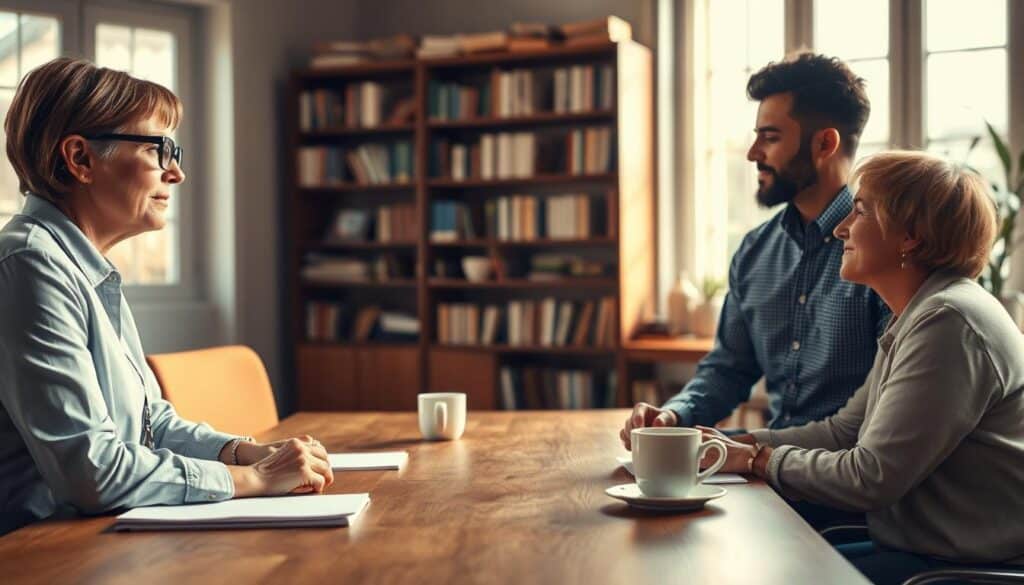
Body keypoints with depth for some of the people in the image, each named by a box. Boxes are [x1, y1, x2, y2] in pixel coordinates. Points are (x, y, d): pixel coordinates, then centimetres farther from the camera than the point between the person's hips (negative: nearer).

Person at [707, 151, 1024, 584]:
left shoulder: (949, 324, -22)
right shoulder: (913, 321, 12)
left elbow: (870, 478, -23)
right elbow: (844, 430, 14)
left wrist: (757, 460, -10)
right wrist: (739, 444, 3)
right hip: (921, 548, 9)